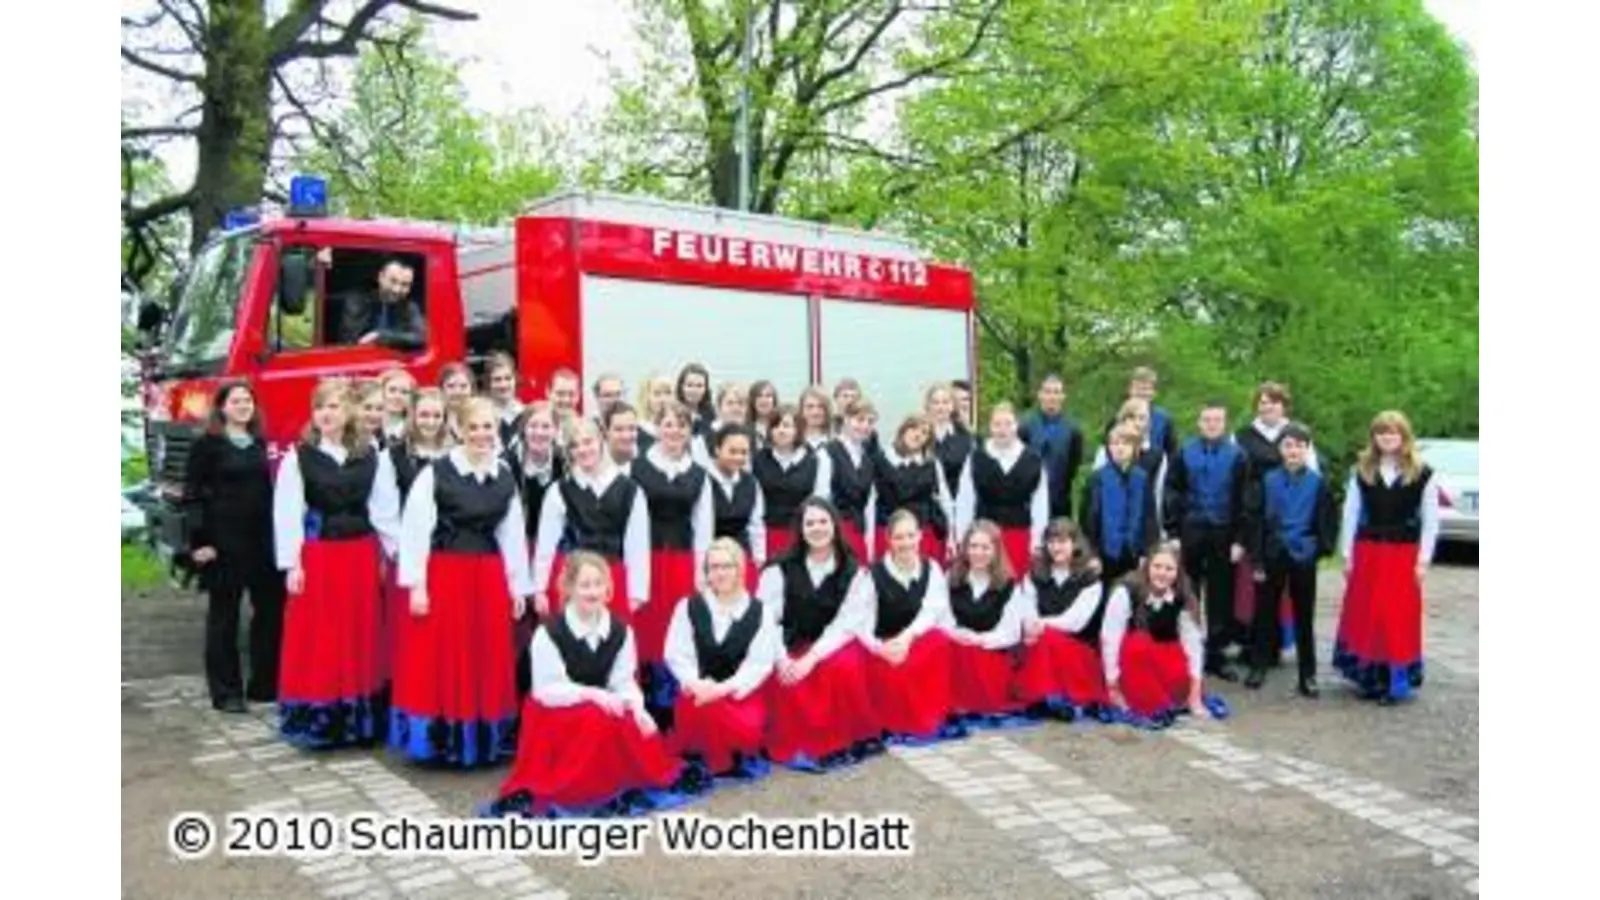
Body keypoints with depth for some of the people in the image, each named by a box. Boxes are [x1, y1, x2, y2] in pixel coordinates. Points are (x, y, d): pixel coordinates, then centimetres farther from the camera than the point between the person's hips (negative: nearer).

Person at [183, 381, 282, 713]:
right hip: (224, 540, -5)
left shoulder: (261, 444, 14)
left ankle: (265, 683, 19)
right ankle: (226, 691, 10)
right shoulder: (206, 445, -2)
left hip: (263, 540, 5)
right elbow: (194, 495, -6)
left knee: (270, 610, 7)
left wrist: (277, 537, 10)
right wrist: (199, 540, -14)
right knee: (224, 615, 2)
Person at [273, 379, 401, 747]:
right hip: (316, 555, -3)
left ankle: (359, 718, 21)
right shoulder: (297, 456, -3)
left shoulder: (372, 457, 4)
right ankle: (317, 720, 12)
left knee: (361, 637, 9)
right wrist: (291, 564, -9)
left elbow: (385, 509, 5)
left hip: (360, 555, 3)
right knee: (318, 639, 2)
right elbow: (286, 514, -4)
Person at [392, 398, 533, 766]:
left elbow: (513, 535, 12)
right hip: (443, 574, -4)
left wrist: (519, 587, 13)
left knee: (488, 662, 10)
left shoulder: (506, 477, 7)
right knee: (439, 661, 2)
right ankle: (440, 739, 15)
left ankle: (485, 740, 22)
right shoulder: (435, 472, -8)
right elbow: (414, 531, -8)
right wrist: (416, 584, -11)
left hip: (489, 578, 4)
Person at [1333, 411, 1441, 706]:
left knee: (1400, 618, 0)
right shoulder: (1362, 472, 4)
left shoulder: (1422, 474, -3)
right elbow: (1350, 515, 5)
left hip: (1404, 554, -2)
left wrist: (1423, 560, -5)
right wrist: (1347, 555, 2)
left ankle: (1397, 682, 10)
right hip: (1367, 551, 2)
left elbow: (1431, 521, -2)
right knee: (1364, 616, 5)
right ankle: (1370, 678, 18)